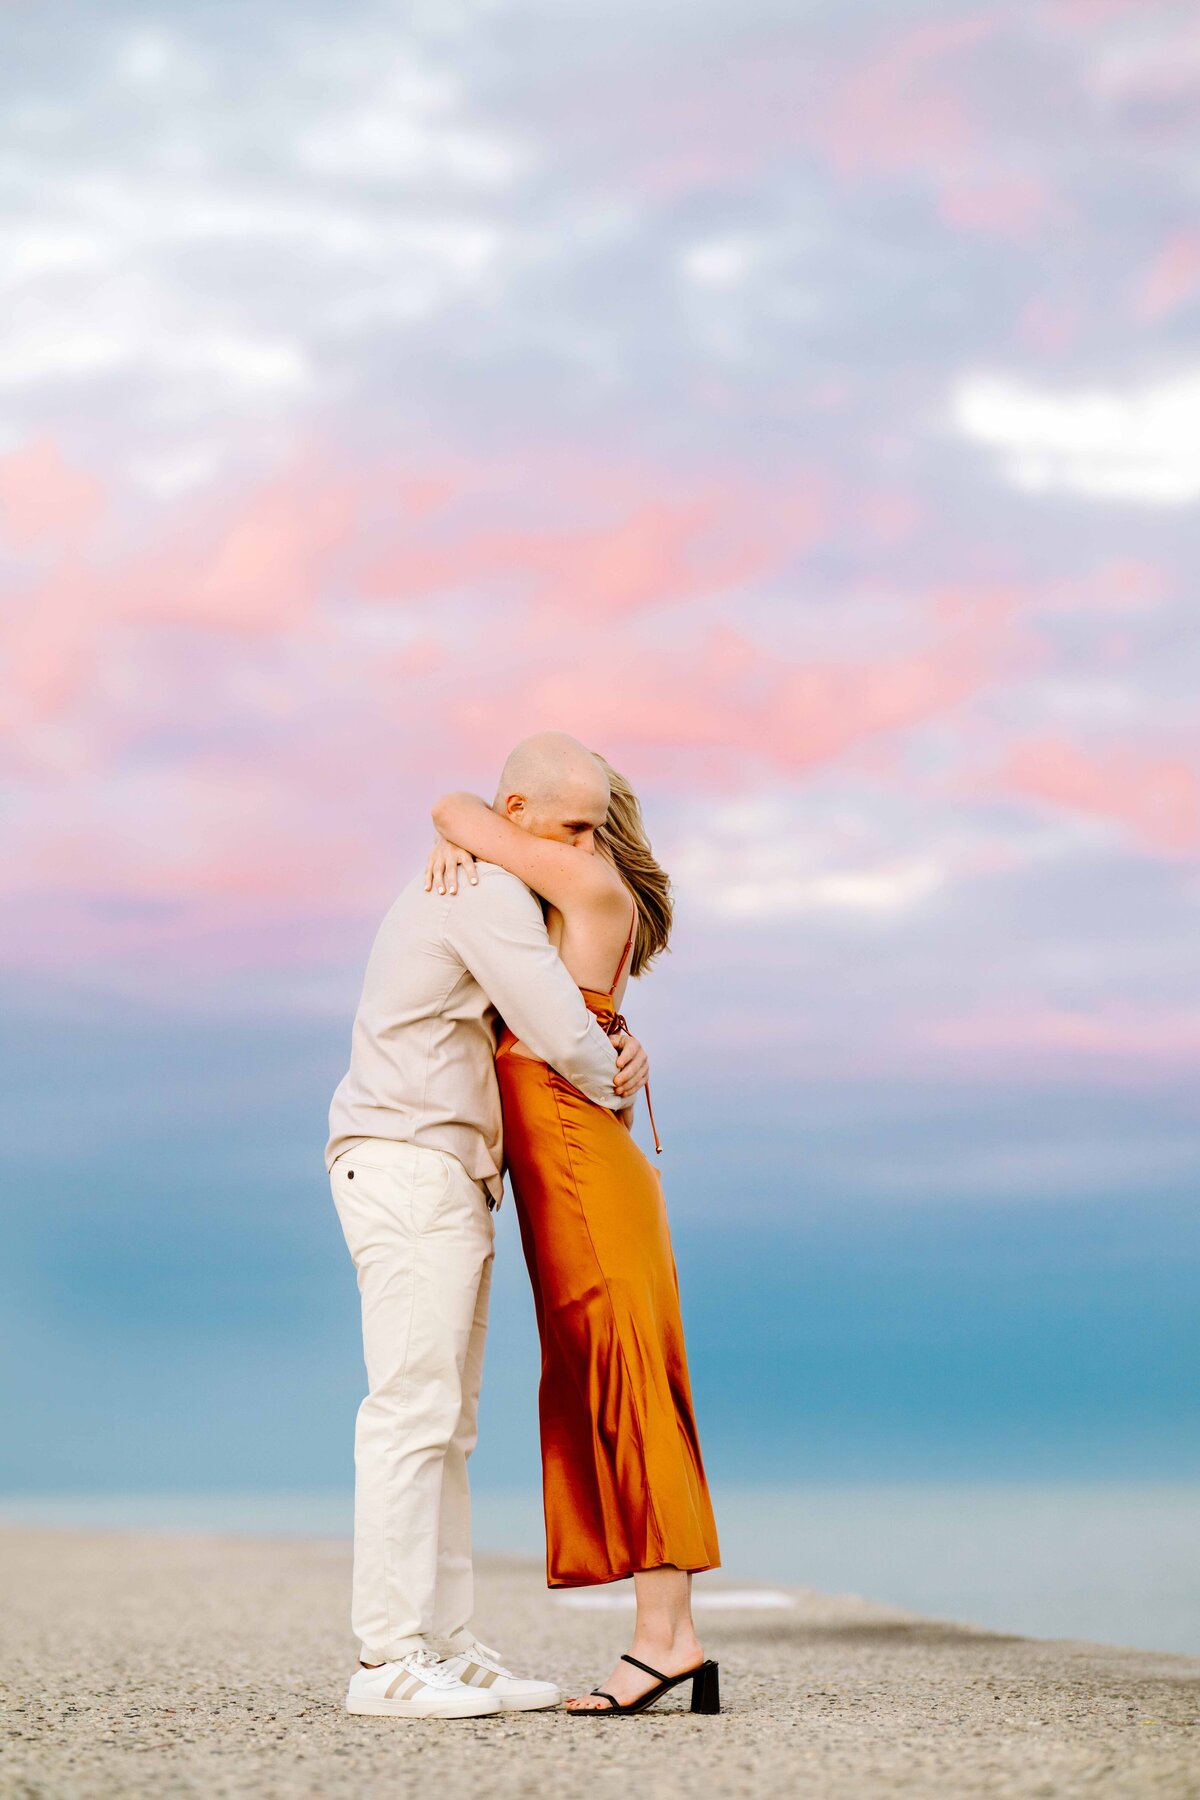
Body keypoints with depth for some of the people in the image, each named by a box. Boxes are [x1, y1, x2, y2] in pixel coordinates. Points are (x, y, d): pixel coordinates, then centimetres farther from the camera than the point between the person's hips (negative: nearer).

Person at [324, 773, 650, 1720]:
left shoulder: (477, 897, 24)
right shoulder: (486, 890, -9)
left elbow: (570, 1027, 29)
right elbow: (562, 1035, -17)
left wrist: (618, 1051, 6)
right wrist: (610, 1086, 5)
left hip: (448, 1186, 11)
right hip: (410, 1169, -11)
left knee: (445, 1425, 7)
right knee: (412, 1410, -14)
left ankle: (448, 1650, 7)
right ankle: (387, 1661, -15)